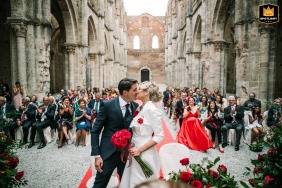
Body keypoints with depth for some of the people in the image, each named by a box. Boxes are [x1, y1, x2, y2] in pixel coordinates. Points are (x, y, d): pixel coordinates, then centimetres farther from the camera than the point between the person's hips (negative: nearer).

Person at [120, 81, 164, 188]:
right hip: (134, 150, 7)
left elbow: (159, 136, -18)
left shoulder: (152, 110, -17)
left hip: (145, 153, -7)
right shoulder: (140, 108, 6)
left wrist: (140, 150, -19)